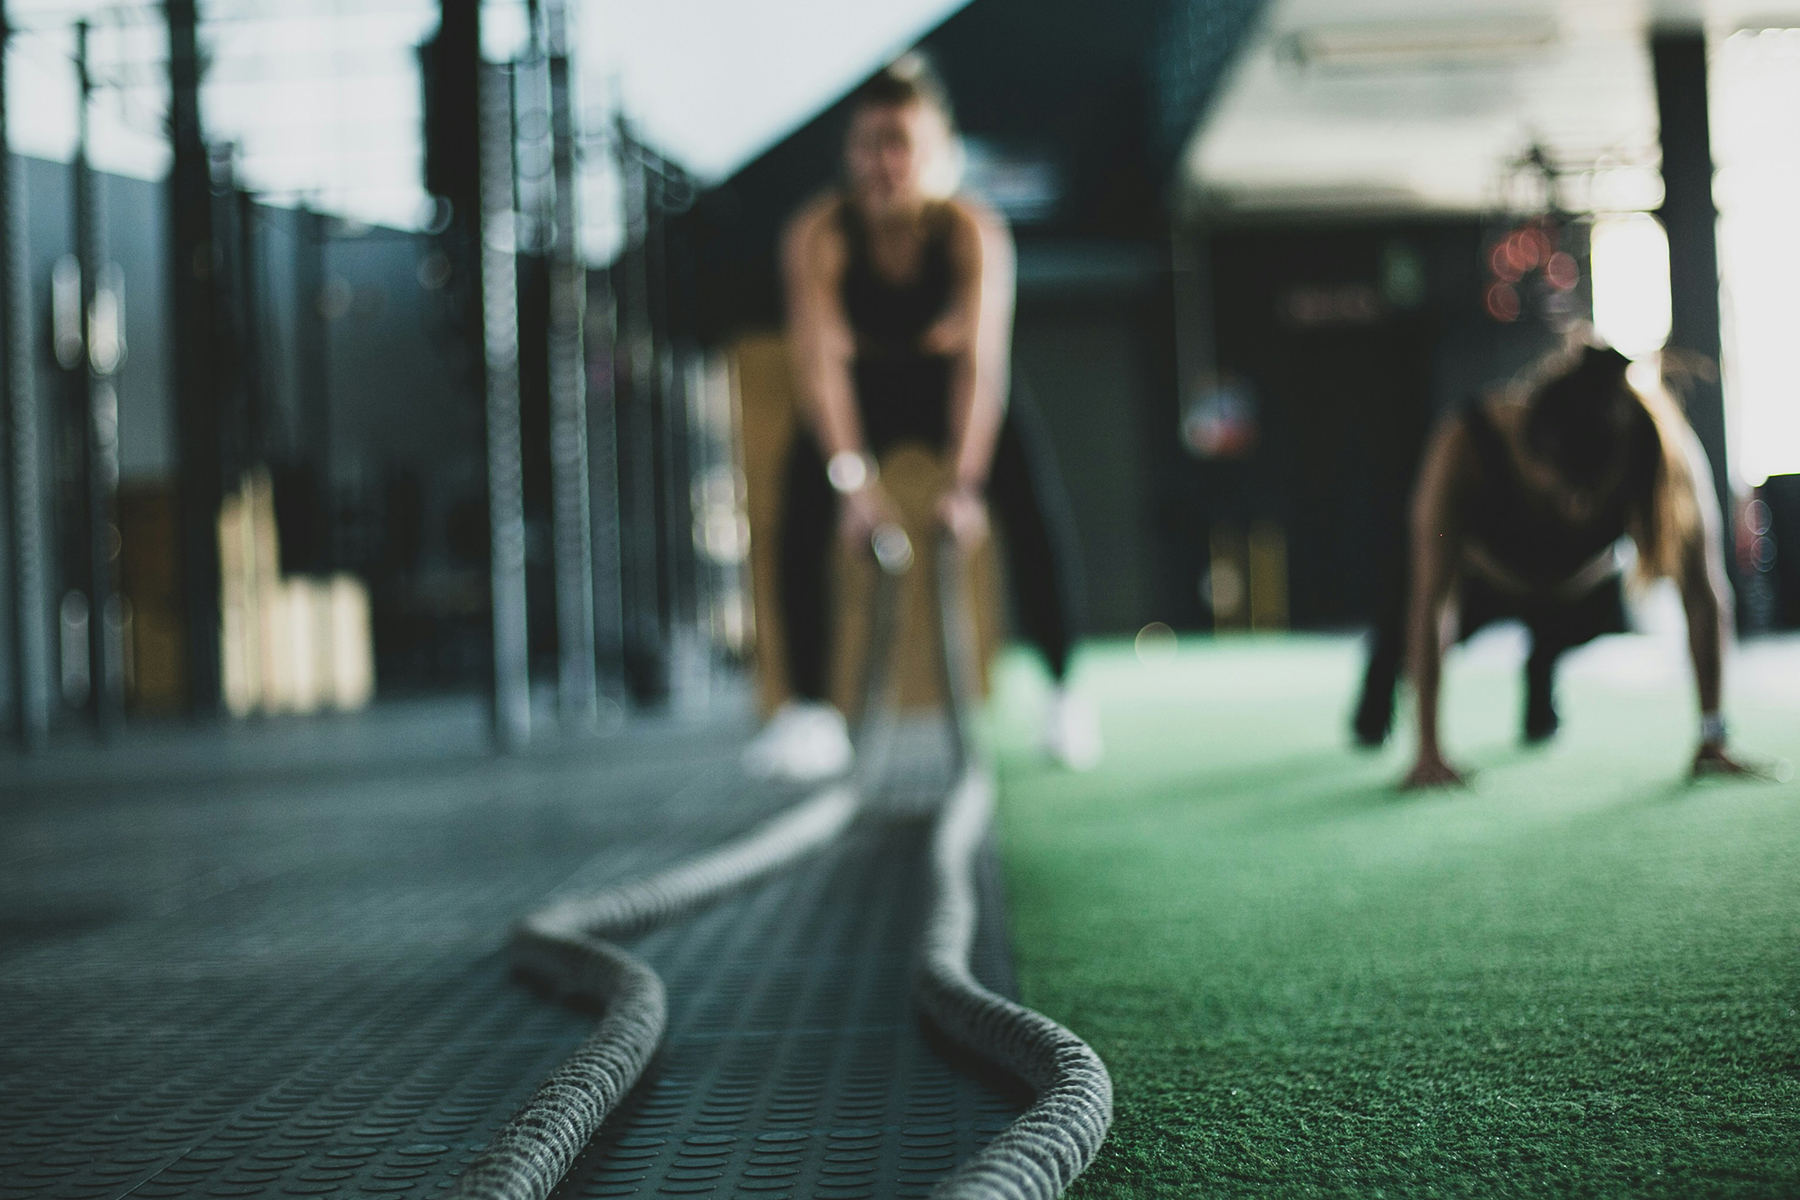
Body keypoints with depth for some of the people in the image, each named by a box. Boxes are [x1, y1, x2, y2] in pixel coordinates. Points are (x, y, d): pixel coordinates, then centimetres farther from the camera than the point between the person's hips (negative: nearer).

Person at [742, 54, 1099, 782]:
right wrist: (852, 477, -44)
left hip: (952, 384, 0)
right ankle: (808, 709, -13)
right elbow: (820, 360, -32)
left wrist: (965, 482, -45)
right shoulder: (817, 233, -26)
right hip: (863, 388, 1)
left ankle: (1065, 689, -6)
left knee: (1037, 508, -22)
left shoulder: (973, 230, -27)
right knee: (803, 512, -22)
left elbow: (982, 362, -35)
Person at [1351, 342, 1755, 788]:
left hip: (1583, 591, 1)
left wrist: (1713, 739, -37)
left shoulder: (1669, 458, -39)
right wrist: (1429, 750, -47)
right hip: (1478, 578, -1)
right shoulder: (1463, 448, -45)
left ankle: (1541, 670, 35)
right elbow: (1430, 602, -43)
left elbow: (1703, 595, -34)